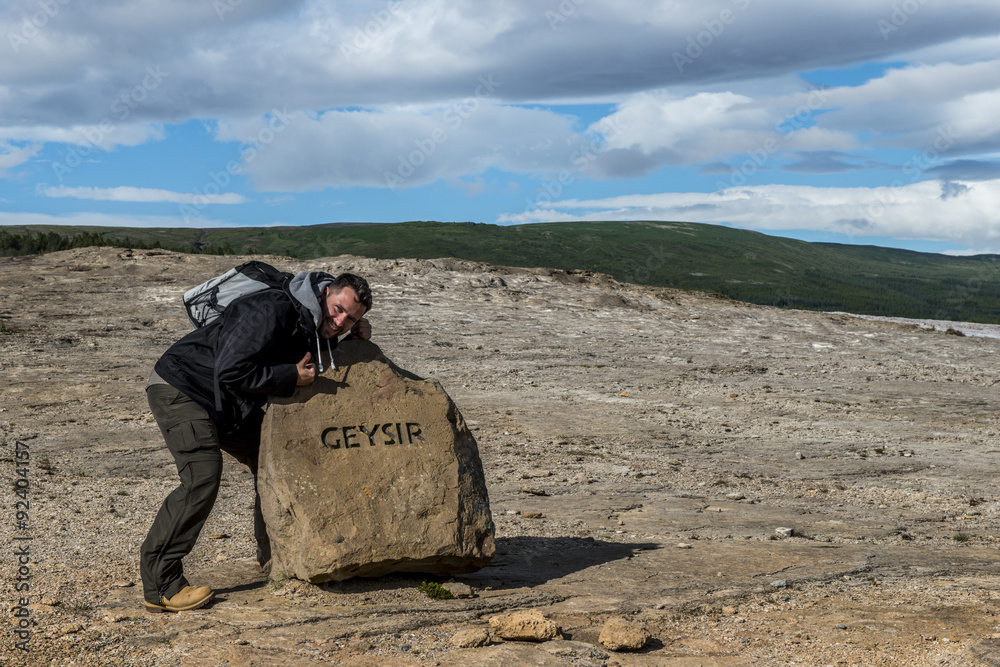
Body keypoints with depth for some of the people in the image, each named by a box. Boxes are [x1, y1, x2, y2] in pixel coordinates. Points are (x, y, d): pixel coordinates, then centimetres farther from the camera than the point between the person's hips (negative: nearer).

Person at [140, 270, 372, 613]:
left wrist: (355, 338, 0)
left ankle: (273, 556, 29)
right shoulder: (273, 312, -30)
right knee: (203, 476, -24)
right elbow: (230, 371, -35)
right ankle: (159, 585, -17)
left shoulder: (313, 326, -1)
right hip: (179, 388, -10)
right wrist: (291, 377, -27)